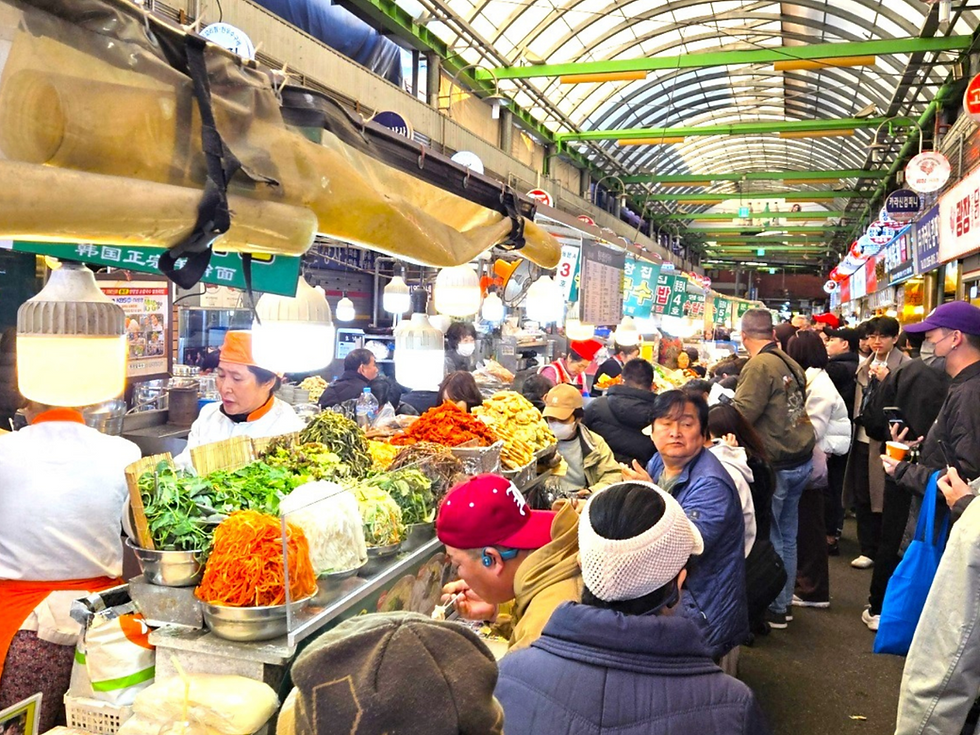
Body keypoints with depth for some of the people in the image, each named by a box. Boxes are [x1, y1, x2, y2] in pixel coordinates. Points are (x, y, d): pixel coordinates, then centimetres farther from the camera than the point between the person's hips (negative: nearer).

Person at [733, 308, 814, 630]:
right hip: (801, 460, 8)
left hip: (774, 464, -8)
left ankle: (773, 609, 13)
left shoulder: (760, 366, -16)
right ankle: (782, 602, 26)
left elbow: (740, 416, -21)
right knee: (787, 536, 15)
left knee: (769, 537, 3)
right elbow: (793, 408, 12)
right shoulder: (790, 363, 7)